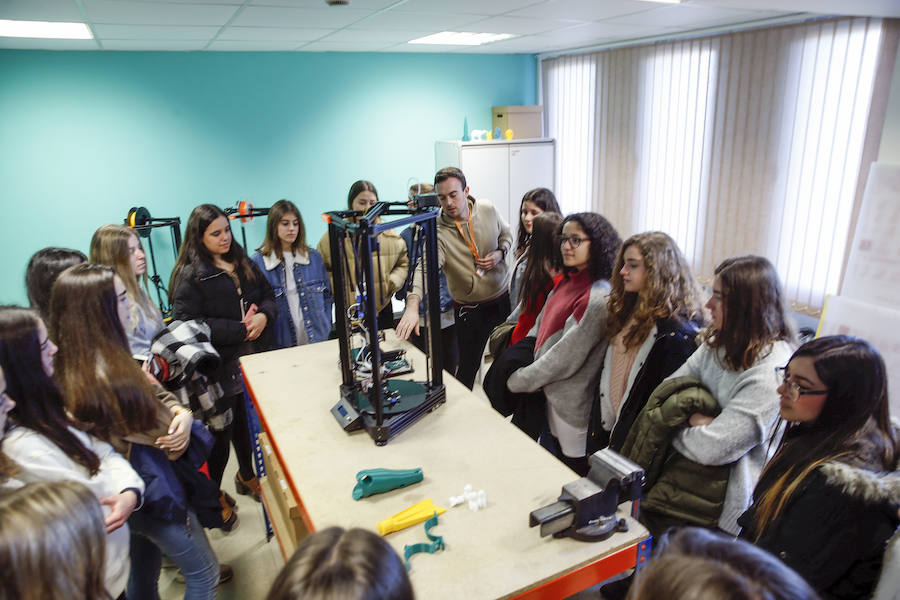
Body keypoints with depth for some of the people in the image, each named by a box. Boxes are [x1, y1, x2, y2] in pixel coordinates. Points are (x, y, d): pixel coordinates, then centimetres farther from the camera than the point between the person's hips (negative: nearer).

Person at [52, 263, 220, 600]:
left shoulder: (105, 357, -5)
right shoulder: (106, 376, -32)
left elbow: (154, 392, 0)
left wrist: (183, 414, -19)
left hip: (137, 494, 9)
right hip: (155, 492, -8)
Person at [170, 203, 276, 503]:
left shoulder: (243, 263, 10)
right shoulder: (190, 275, -10)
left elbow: (268, 295, 15)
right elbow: (189, 323, -19)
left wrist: (264, 316, -8)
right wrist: (240, 330, -20)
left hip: (252, 356, 6)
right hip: (220, 366, -6)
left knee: (249, 421, 18)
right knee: (222, 432, 5)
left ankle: (247, 476, 42)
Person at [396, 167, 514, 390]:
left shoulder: (488, 210, -7)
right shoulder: (438, 231, -20)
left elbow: (506, 234, 12)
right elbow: (425, 266, -35)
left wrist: (500, 253, -11)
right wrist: (412, 305, -51)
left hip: (504, 297, 4)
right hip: (470, 309, -4)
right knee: (468, 365, 0)